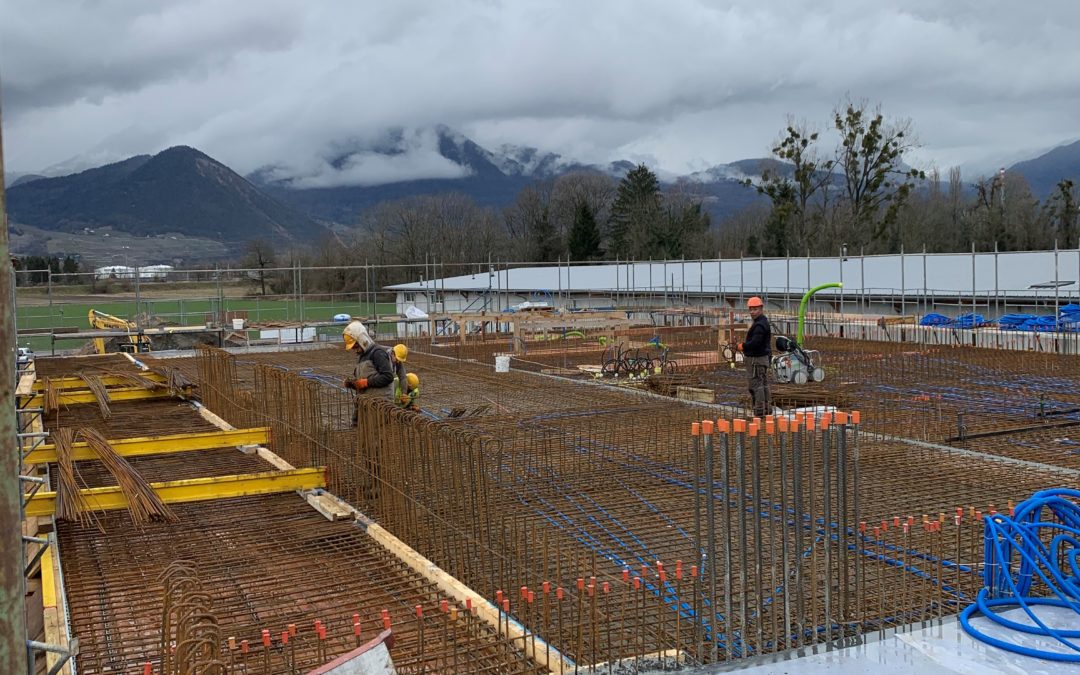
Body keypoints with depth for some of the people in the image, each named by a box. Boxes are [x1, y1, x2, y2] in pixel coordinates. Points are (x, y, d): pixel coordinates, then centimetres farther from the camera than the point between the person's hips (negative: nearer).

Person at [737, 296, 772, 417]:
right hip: (764, 357, 11)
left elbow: (755, 343, -27)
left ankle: (759, 411, -7)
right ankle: (767, 409, 22)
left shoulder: (759, 325, -19)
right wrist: (745, 345, 9)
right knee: (764, 384, 16)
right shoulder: (764, 322, 15)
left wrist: (742, 346, -11)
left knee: (756, 384, -8)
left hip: (756, 359, -11)